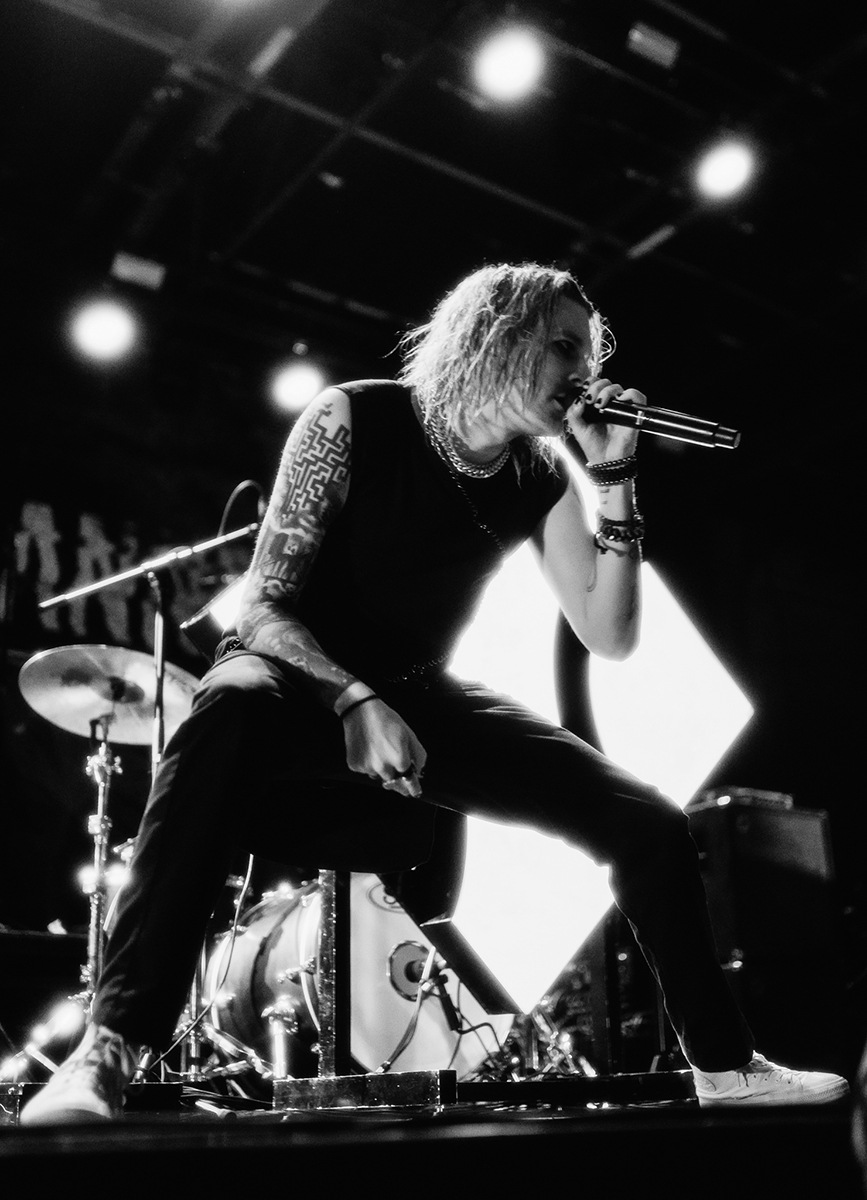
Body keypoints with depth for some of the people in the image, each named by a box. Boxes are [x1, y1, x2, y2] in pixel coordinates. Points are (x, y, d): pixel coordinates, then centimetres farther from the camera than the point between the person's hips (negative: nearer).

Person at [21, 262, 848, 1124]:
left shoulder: (539, 479, -1)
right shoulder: (356, 421, -16)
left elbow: (611, 638, -7)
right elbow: (267, 605, -21)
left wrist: (614, 480, -15)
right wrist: (355, 702, -39)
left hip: (419, 697, 5)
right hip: (296, 675, -5)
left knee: (650, 824, -6)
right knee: (232, 713, -44)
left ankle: (724, 1066, 12)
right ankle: (110, 1046, -42)